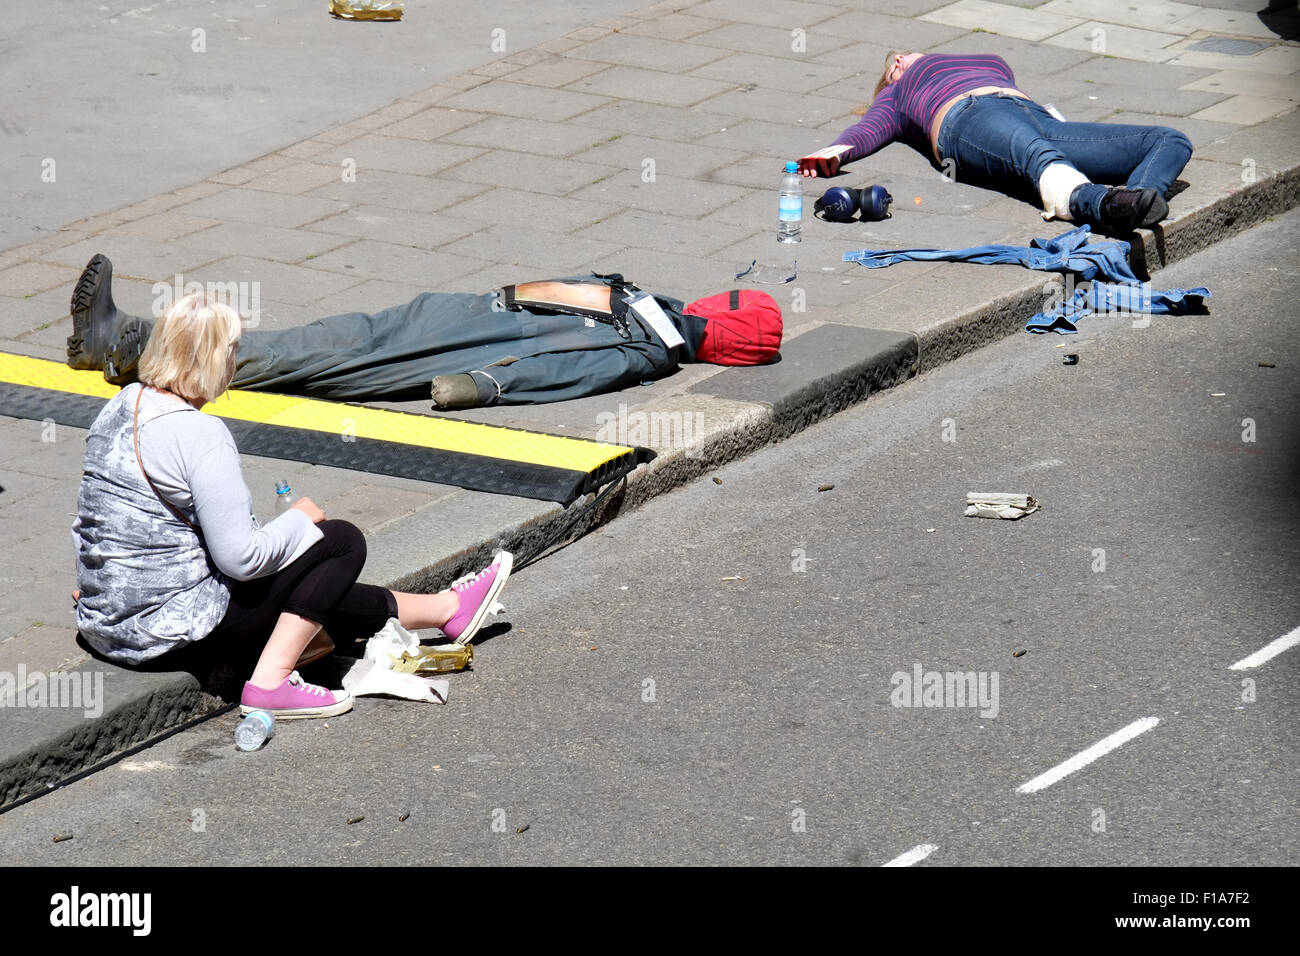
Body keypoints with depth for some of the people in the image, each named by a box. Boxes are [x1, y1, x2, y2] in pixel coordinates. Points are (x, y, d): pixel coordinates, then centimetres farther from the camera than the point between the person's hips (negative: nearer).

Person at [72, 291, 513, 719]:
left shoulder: (121, 406, 5)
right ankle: (269, 683, 2)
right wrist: (299, 520, -5)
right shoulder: (200, 436, -23)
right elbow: (242, 557, -22)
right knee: (342, 542, 2)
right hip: (168, 630, -9)